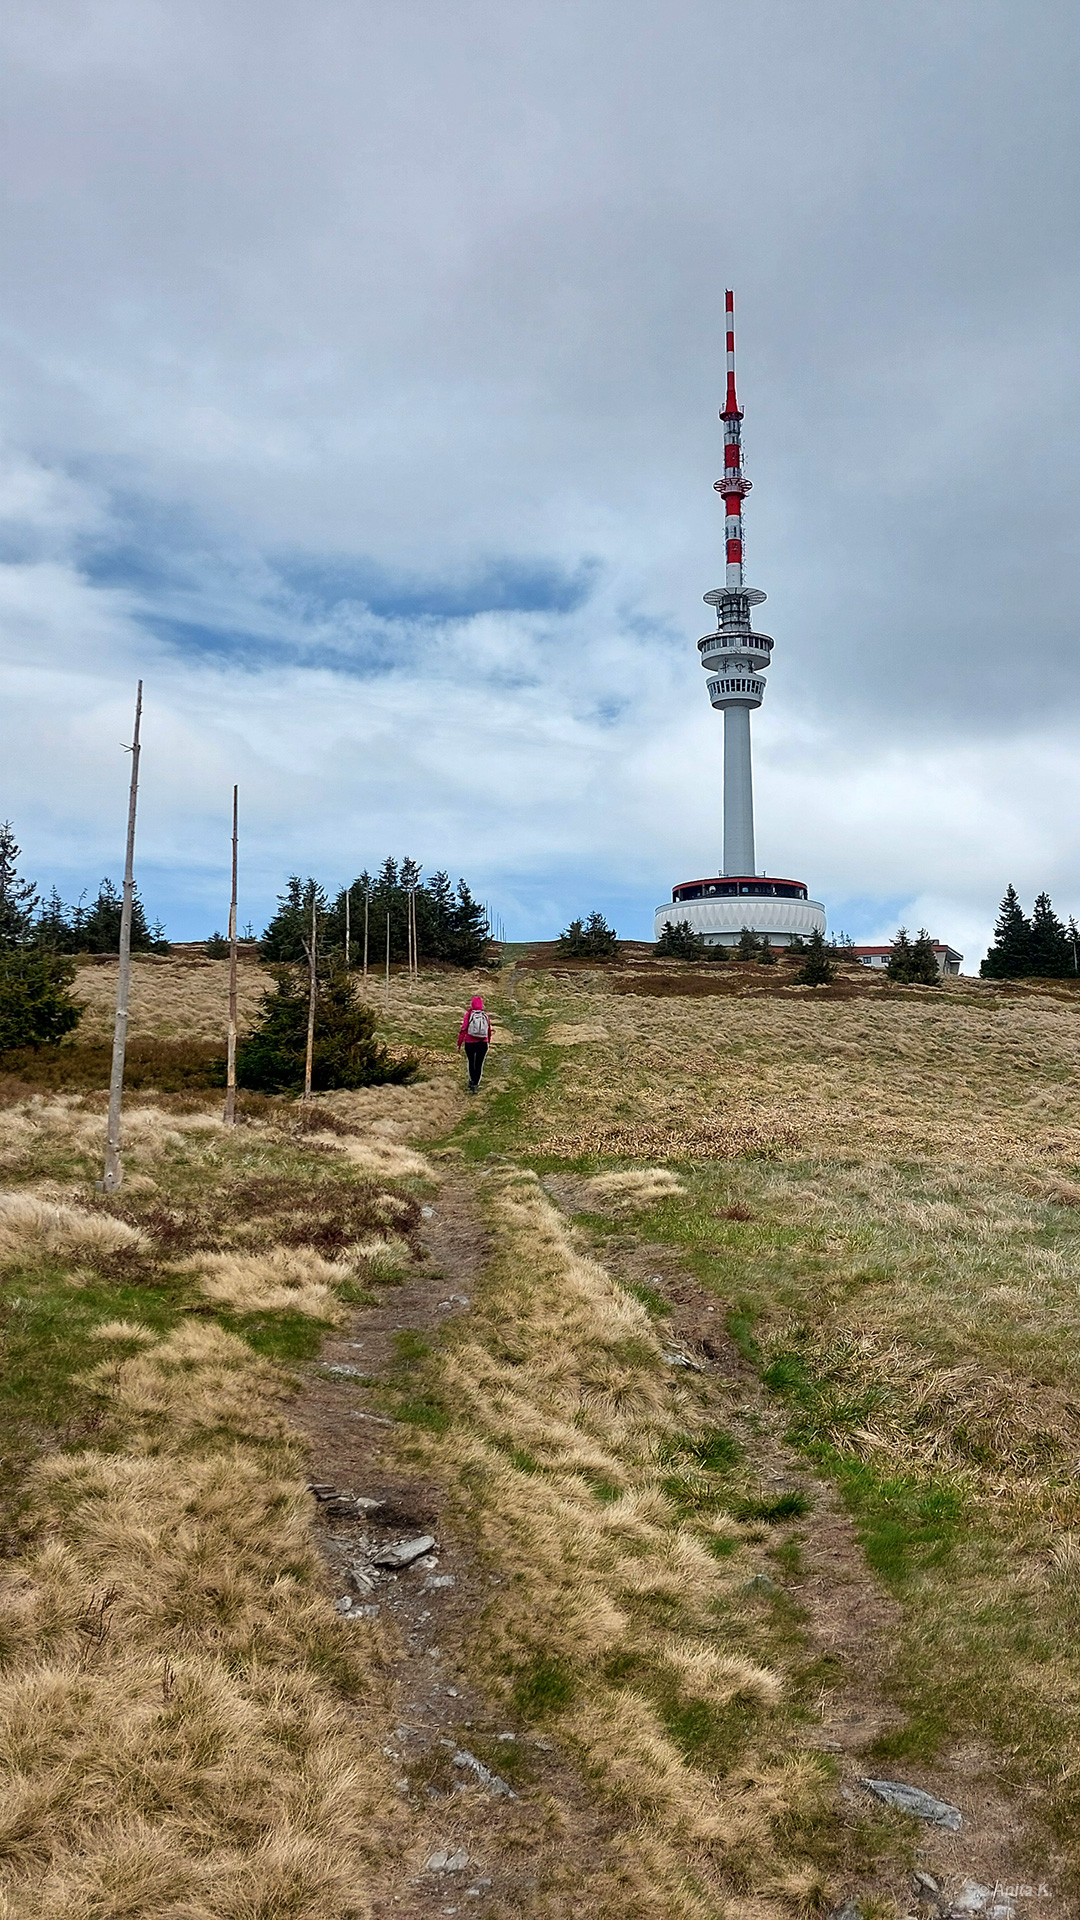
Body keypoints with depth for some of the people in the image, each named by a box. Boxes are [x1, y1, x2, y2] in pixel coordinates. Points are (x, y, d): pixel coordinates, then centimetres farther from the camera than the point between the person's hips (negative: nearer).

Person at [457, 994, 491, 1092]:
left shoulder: (469, 1014, -8)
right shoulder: (485, 1016, -1)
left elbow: (463, 1029, -13)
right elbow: (489, 1031, 9)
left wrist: (459, 1044, -7)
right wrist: (488, 1042, 27)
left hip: (470, 1043, -1)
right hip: (483, 1044, 1)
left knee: (471, 1063, 20)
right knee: (479, 1065, 9)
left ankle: (472, 1082, 34)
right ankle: (475, 1085, 6)